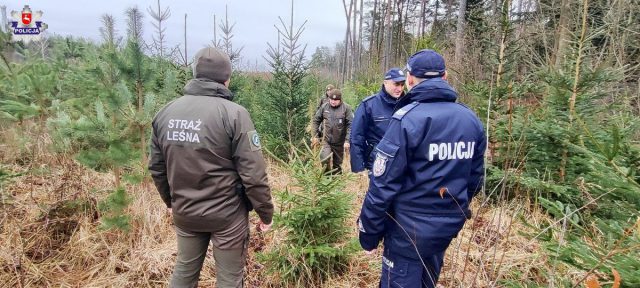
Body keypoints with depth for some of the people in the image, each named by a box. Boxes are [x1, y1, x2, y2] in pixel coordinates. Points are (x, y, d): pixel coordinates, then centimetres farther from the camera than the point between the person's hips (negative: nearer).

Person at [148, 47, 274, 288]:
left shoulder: (165, 113, 1)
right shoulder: (234, 114, -17)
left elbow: (156, 167, 9)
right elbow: (253, 174, -19)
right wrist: (266, 212, -5)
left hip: (184, 212, 6)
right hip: (227, 214, -5)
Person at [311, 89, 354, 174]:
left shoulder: (346, 108, -8)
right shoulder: (324, 107, -1)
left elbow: (350, 125, -10)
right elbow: (316, 120, 7)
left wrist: (347, 140, -15)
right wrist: (315, 135, 3)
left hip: (339, 142, -1)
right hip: (326, 140, 1)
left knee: (338, 163, 12)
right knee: (324, 158, -19)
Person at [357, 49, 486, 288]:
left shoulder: (407, 119, -19)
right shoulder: (472, 120, 1)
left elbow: (383, 184, -20)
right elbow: (474, 179, 9)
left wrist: (369, 233, -9)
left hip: (411, 229, -6)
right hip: (449, 227, 7)